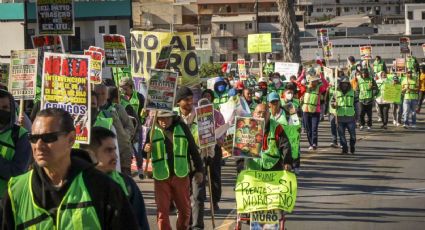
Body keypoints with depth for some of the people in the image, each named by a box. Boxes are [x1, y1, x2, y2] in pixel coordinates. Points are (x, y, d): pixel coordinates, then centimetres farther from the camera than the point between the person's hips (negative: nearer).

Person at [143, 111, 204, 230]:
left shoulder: (182, 128, 4)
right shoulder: (153, 131, 3)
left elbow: (193, 149, 8)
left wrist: (199, 170, 6)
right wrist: (146, 150, -13)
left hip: (181, 175, 1)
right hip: (161, 177, -1)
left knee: (185, 209, 9)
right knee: (162, 211, -3)